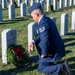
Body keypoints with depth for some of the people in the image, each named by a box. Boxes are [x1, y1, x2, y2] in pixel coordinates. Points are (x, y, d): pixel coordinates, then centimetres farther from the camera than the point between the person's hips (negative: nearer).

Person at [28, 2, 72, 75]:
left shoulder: (42, 24, -24)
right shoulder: (47, 19, 8)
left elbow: (45, 40, -30)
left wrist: (44, 54, -18)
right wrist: (33, 42, -4)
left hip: (52, 51, -9)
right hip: (57, 47, 9)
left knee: (41, 68, 4)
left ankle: (61, 67, -13)